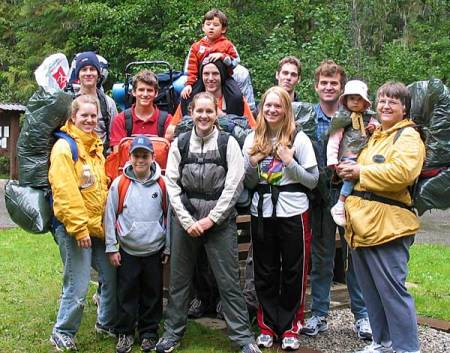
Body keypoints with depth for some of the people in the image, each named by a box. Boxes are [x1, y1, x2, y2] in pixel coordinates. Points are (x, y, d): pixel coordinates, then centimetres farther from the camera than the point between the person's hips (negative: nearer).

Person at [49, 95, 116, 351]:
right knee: (78, 287, -3)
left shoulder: (96, 146, 13)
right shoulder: (64, 147, -10)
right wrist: (78, 227, -20)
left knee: (112, 278, 13)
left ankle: (107, 323, 34)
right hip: (74, 228, -7)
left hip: (99, 226, 8)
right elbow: (64, 192, -18)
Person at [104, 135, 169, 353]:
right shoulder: (119, 184, -5)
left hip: (154, 251, 1)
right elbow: (110, 217, 0)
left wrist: (168, 247, 6)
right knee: (126, 294, 6)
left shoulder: (161, 184, -2)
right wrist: (112, 247, -1)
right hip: (127, 251, -1)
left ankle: (149, 333, 25)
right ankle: (125, 333, 21)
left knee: (152, 294, 10)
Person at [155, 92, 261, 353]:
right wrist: (187, 221, -6)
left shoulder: (228, 143, 0)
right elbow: (172, 184, 3)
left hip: (220, 219, -2)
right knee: (179, 279, 10)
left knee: (229, 281, -1)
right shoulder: (180, 143, 5)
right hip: (185, 219, 2)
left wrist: (210, 219, -9)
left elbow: (234, 185, -5)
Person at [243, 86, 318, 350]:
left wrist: (290, 162, -16)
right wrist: (252, 163, -5)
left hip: (293, 212, -3)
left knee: (293, 272, 5)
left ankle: (290, 328, 19)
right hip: (262, 212, 3)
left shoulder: (299, 139, -3)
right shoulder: (253, 139, 8)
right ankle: (267, 326, 24)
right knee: (265, 273, 10)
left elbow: (313, 180, -4)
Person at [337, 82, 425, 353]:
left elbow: (401, 172, -22)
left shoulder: (408, 136, -5)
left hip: (387, 225, -9)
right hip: (363, 223, 9)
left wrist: (360, 172, -13)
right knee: (371, 289, 14)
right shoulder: (375, 135, 21)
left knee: (392, 289, -7)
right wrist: (349, 170, 9)